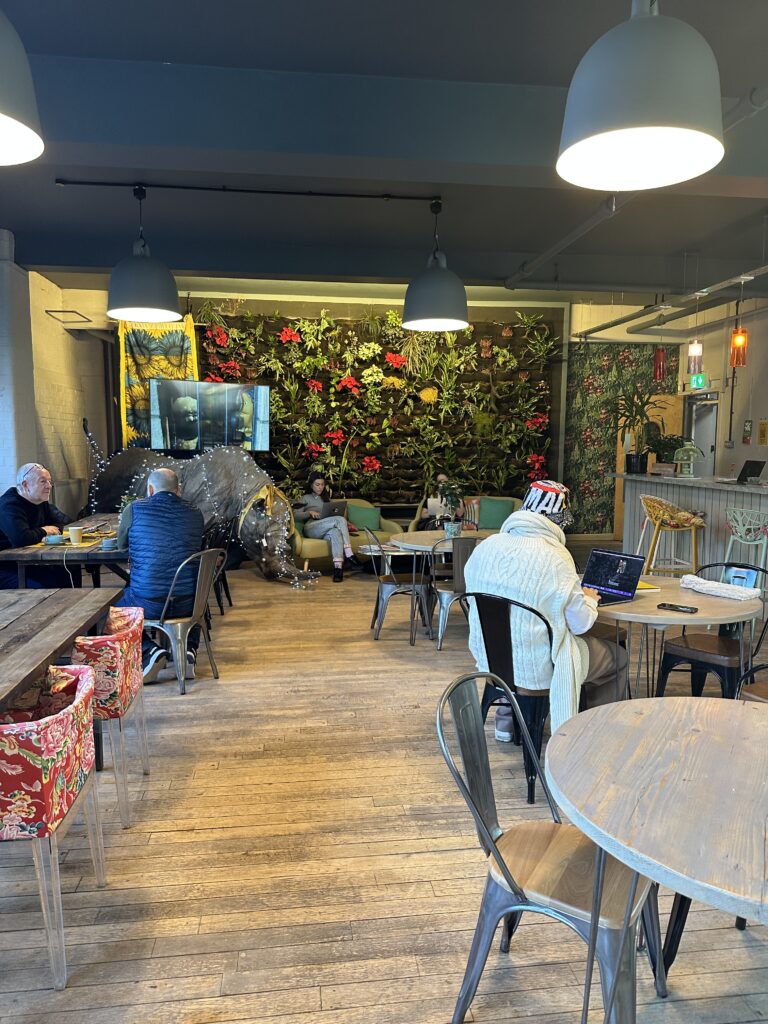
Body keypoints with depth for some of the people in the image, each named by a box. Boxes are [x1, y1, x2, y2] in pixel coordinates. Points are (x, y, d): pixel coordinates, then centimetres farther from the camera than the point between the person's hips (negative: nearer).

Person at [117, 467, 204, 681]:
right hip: (186, 604, 3)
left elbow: (121, 543, 16)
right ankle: (189, 651, 14)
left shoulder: (134, 509, -2)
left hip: (148, 603, -3)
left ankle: (150, 651, 3)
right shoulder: (195, 514, 5)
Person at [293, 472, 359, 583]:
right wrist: (310, 512, -10)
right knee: (340, 519, -32)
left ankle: (338, 566, -55)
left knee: (335, 531, -39)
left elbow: (331, 515, 29)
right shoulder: (305, 498, 19)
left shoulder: (326, 498, 32)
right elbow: (295, 515, 6)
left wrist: (334, 513, 5)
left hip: (326, 530, 3)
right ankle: (349, 555, -40)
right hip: (311, 529, -3)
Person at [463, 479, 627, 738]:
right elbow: (581, 623, -14)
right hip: (536, 668, -5)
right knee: (619, 658, 17)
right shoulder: (555, 557, -21)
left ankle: (507, 721, 41)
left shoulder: (486, 547, -6)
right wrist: (589, 599, 8)